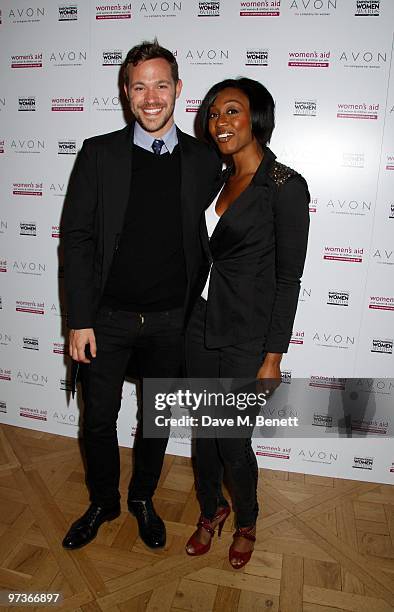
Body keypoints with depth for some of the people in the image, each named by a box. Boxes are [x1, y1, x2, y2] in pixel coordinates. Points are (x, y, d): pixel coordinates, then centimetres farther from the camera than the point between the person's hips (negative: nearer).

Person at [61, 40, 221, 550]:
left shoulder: (205, 160, 0)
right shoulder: (99, 153, -3)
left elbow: (206, 240, 5)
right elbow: (77, 238, -4)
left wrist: (197, 312, 1)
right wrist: (80, 320, -9)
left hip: (172, 320, 1)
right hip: (108, 317, 0)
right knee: (99, 419, 13)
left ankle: (142, 499, 44)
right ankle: (103, 502, 41)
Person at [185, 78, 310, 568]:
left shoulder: (285, 187, -13)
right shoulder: (217, 180, 8)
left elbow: (288, 279, -13)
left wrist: (273, 357, -12)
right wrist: (190, 316, 14)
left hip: (247, 337, -6)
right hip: (201, 325, 6)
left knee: (233, 443, 8)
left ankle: (247, 522, 39)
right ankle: (211, 509, 45)